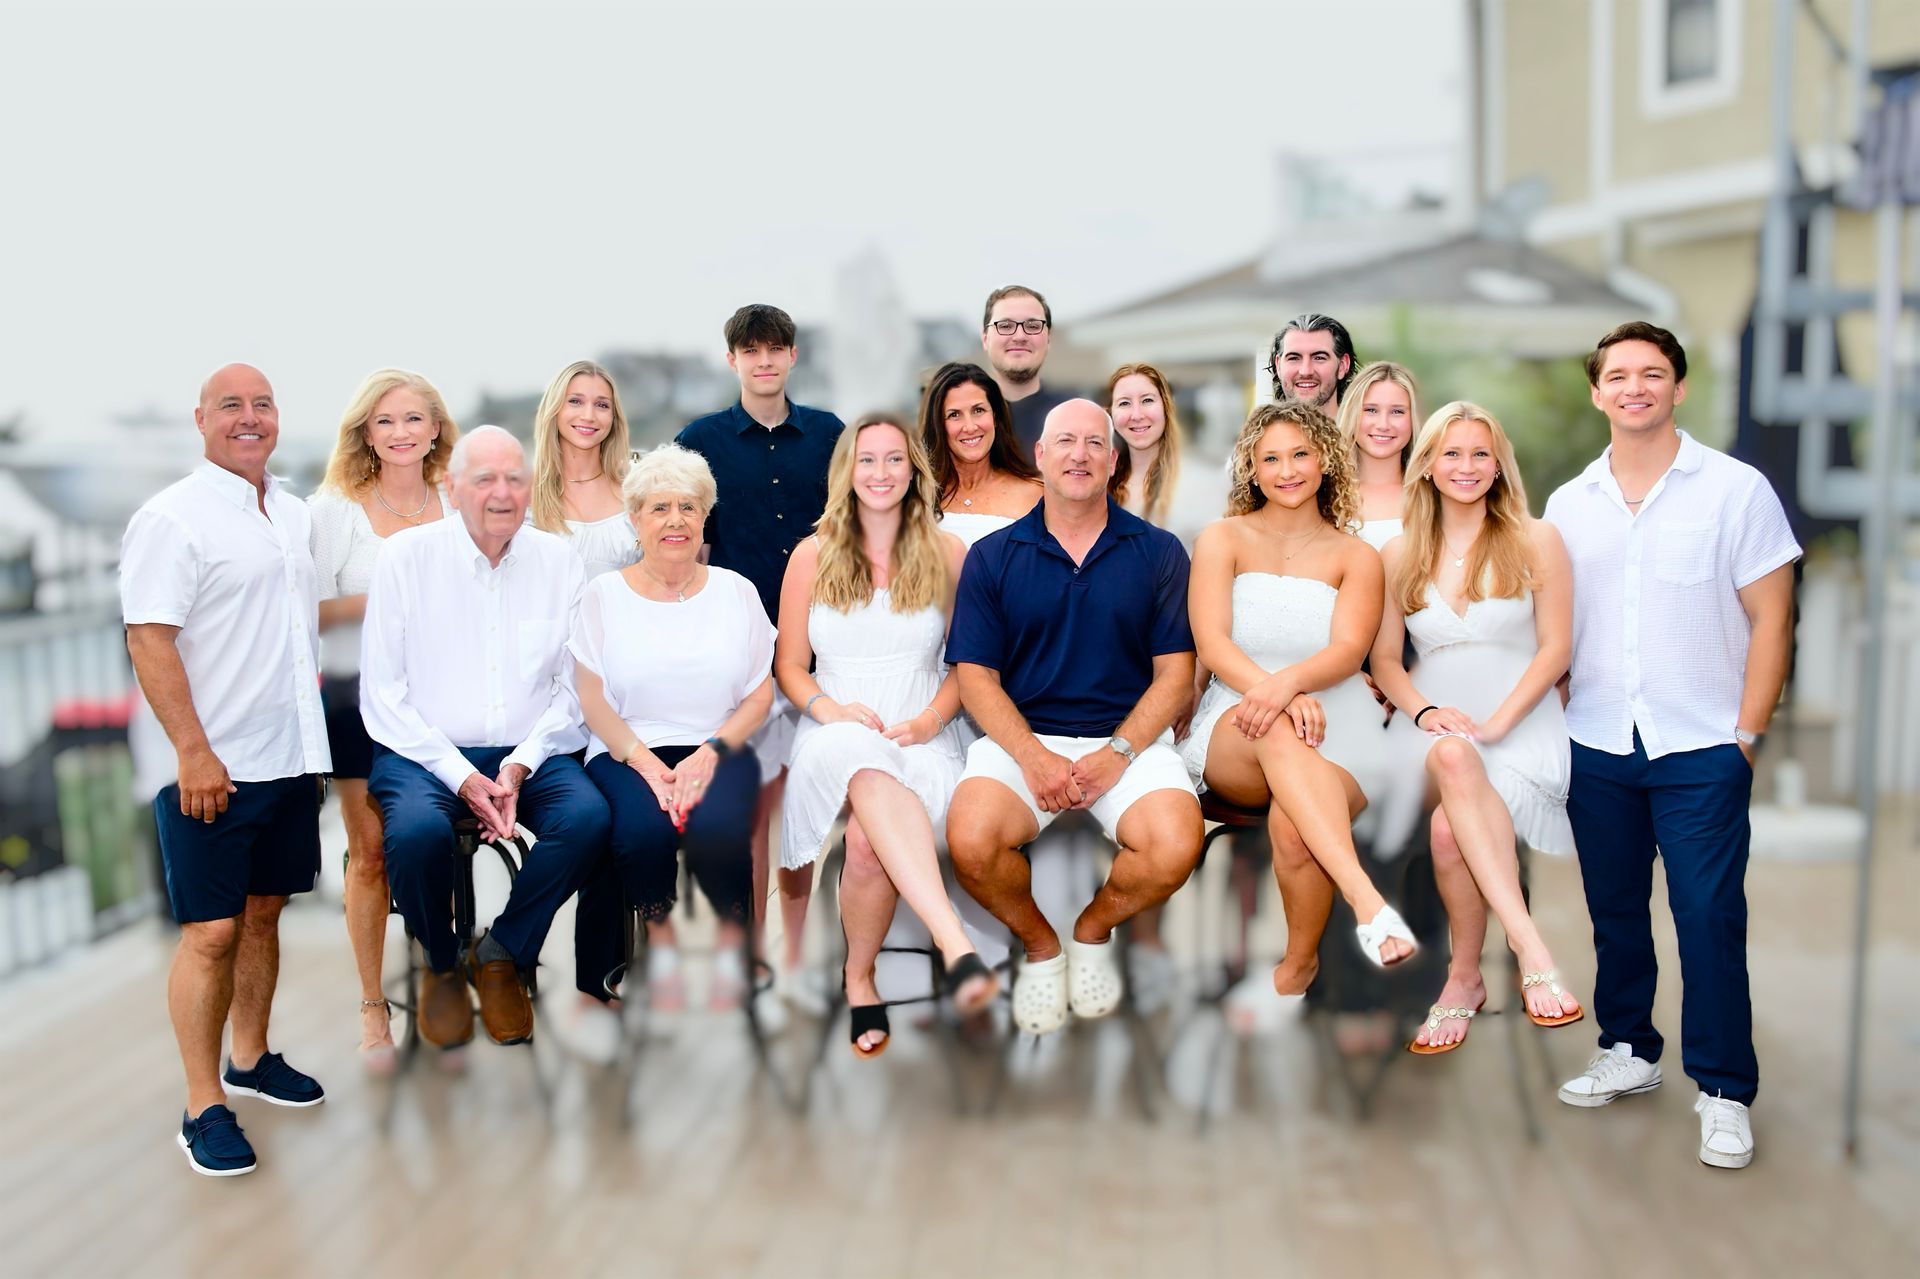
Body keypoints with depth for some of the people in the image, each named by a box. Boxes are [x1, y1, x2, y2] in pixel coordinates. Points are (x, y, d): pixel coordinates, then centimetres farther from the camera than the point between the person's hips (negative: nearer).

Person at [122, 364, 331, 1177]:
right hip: (211, 769, -7)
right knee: (212, 933, -1)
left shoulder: (294, 514, 12)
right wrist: (195, 753, -20)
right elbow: (149, 642, -16)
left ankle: (250, 1058, 32)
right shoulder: (174, 517, -10)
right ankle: (203, 1105, 9)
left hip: (289, 758, 7)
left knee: (263, 912, 17)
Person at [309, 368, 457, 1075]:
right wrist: (376, 602, -17)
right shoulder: (333, 509, -2)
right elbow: (308, 611, -5)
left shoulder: (458, 508, 6)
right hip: (359, 696, -2)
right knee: (371, 853, 4)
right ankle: (373, 1007, 16)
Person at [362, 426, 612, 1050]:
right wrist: (462, 776, -14)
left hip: (530, 754, 2)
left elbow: (573, 687, 4)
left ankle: (501, 954, 0)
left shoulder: (559, 561, 5)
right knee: (418, 830, -33)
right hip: (425, 752, -2)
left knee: (588, 817, -27)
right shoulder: (405, 556, -1)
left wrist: (521, 765, -11)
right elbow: (382, 694, -4)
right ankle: (440, 963, 1)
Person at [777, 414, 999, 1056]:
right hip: (838, 734, 0)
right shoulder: (812, 556, 11)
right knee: (873, 776, -39)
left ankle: (860, 977, -11)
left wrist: (929, 720, -7)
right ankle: (955, 945, -55)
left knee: (870, 841, -33)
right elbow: (789, 665, 13)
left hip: (922, 737, 0)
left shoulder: (947, 554, 10)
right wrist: (830, 709, -8)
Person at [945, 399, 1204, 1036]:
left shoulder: (1158, 552, 7)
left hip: (1130, 737, 0)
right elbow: (976, 677, 2)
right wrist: (1035, 758, -14)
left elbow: (1174, 673, 3)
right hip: (1021, 736, 0)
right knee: (970, 841, -29)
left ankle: (1094, 930, 9)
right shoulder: (992, 556, 7)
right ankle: (1039, 944, 6)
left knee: (1175, 849, -28)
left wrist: (1118, 753, -12)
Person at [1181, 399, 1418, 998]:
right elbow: (1211, 642, -5)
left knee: (1293, 825, -33)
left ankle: (1298, 965, -9)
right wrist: (1270, 691, -26)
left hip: (1336, 731, 0)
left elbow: (1348, 650, -8)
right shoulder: (1223, 539, 10)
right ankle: (1368, 900, -49)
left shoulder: (1356, 556, 11)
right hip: (1233, 733, 0)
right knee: (1276, 729, -38)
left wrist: (1290, 681, -31)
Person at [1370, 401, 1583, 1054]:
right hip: (1436, 729, 2)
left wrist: (1494, 724, -14)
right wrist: (1427, 712, -9)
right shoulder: (1400, 554, 13)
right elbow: (1385, 659, 12)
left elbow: (1555, 649, 0)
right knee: (1451, 757, -37)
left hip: (1522, 730, -2)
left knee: (1449, 829, -33)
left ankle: (1464, 976, -17)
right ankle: (1530, 947, -39)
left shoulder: (1535, 541, 6)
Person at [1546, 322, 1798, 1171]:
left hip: (1701, 750, -3)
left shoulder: (1736, 489, -2)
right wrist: (1557, 721, 4)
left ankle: (1724, 1092, 9)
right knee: (1614, 911, 13)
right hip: (1595, 748, 4)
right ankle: (1627, 1052, 29)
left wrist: (1747, 734, -8)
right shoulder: (1568, 504, 8)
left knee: (1710, 918, -3)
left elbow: (1770, 619, -3)